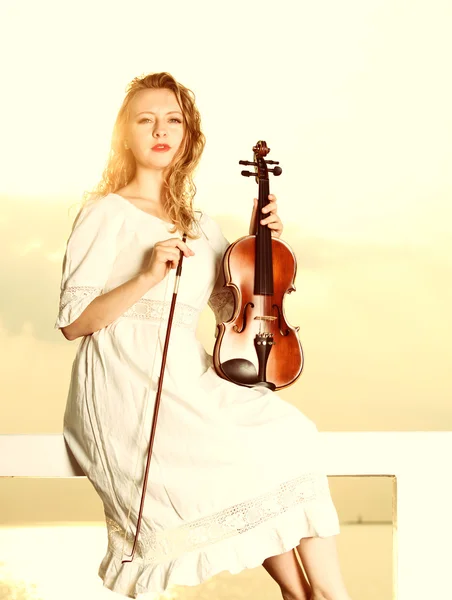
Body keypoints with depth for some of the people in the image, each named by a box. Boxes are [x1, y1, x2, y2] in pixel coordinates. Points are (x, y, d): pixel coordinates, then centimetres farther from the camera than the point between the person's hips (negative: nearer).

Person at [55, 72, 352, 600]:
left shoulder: (199, 224, 17)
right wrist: (148, 276, -20)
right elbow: (72, 322, -7)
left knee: (287, 436, -18)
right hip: (125, 386, -6)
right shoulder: (107, 213, -1)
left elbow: (232, 309, 22)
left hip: (189, 380, 6)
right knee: (240, 463, -22)